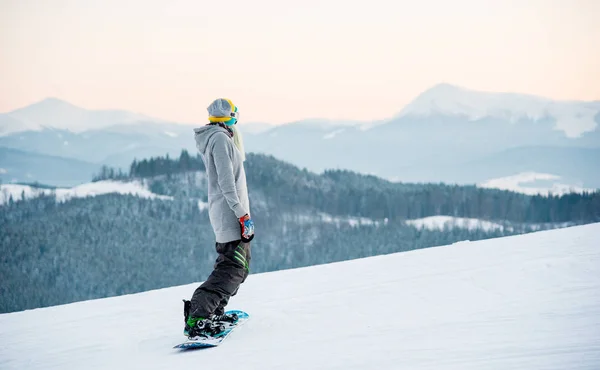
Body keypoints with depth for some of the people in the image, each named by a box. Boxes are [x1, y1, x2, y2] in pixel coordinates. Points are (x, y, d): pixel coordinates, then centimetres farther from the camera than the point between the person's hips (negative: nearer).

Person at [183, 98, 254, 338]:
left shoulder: (212, 139, 19)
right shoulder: (220, 138, -12)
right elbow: (226, 181, -21)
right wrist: (242, 214, -23)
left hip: (225, 214, 11)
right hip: (229, 213, -11)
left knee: (241, 264, 18)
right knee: (233, 267, -15)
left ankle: (214, 313, 23)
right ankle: (196, 319, -23)